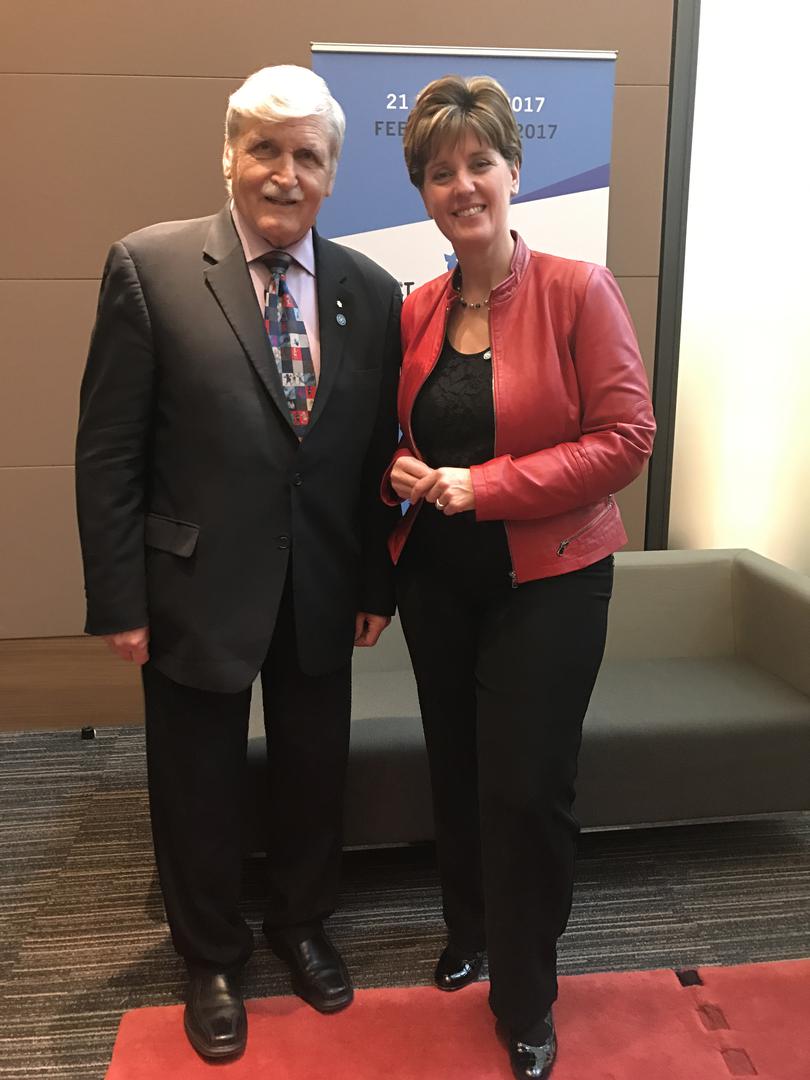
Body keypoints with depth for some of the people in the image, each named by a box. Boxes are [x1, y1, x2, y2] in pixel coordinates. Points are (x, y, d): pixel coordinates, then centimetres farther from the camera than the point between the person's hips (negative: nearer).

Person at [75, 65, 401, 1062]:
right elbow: (108, 451, -8)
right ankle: (212, 959, 43)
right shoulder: (150, 268, -8)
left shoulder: (370, 291, 1)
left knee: (313, 772, 18)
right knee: (198, 786, 15)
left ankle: (300, 925, 48)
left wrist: (377, 584, 5)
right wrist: (119, 601, -9)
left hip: (321, 594, 3)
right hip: (198, 587, -2)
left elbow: (378, 451, 4)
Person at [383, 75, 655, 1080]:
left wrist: (483, 486, -19)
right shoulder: (417, 310, 3)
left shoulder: (578, 290, -10)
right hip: (437, 579, 5)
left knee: (526, 788, 1)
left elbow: (624, 438, -15)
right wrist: (402, 472, -7)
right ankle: (469, 929, 45)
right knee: (455, 767, 17)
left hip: (546, 580, -4)